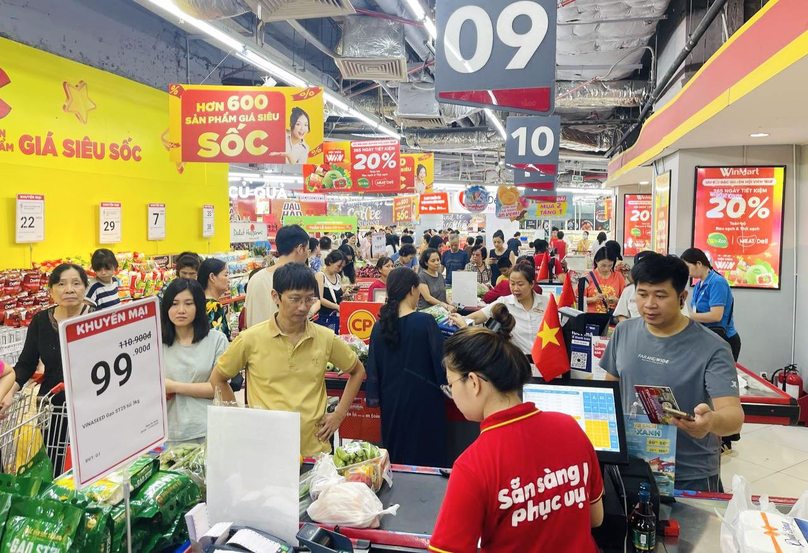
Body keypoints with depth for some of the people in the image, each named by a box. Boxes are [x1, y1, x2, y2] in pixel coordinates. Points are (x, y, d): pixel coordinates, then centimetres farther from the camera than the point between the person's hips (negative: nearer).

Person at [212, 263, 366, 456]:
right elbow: (217, 379, 7)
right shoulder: (251, 339, -6)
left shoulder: (326, 338, -1)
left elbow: (357, 371, 14)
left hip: (315, 449, 2)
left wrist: (339, 414, 7)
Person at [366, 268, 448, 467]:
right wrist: (447, 384, 6)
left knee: (396, 457, 18)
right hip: (423, 399, -4)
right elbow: (440, 359, -11)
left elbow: (373, 368, 3)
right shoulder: (425, 322, -15)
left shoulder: (380, 326, -2)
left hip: (392, 401, 4)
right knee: (426, 458, 9)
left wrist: (375, 397, 13)